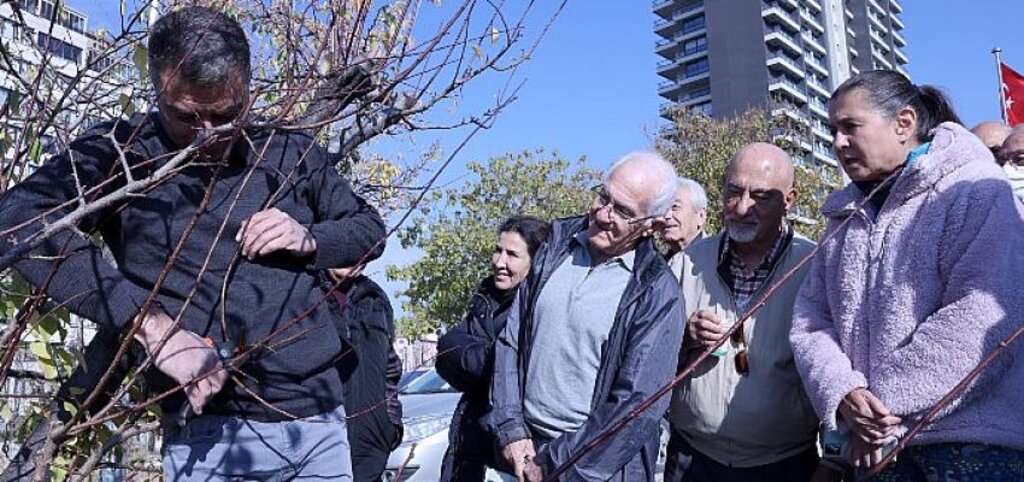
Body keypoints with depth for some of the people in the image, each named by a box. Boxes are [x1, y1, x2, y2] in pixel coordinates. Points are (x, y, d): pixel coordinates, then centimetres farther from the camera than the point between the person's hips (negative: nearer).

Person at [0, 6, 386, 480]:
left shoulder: (290, 152, 5)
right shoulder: (122, 153, -5)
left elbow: (370, 228, 13)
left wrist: (310, 240, -8)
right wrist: (152, 326, -26)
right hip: (210, 434, -3)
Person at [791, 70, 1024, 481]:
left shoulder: (976, 192, -8)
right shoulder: (845, 215, 12)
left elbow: (982, 319, -20)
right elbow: (811, 316, 6)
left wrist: (886, 402, -15)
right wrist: (841, 392, -12)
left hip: (974, 443, -5)